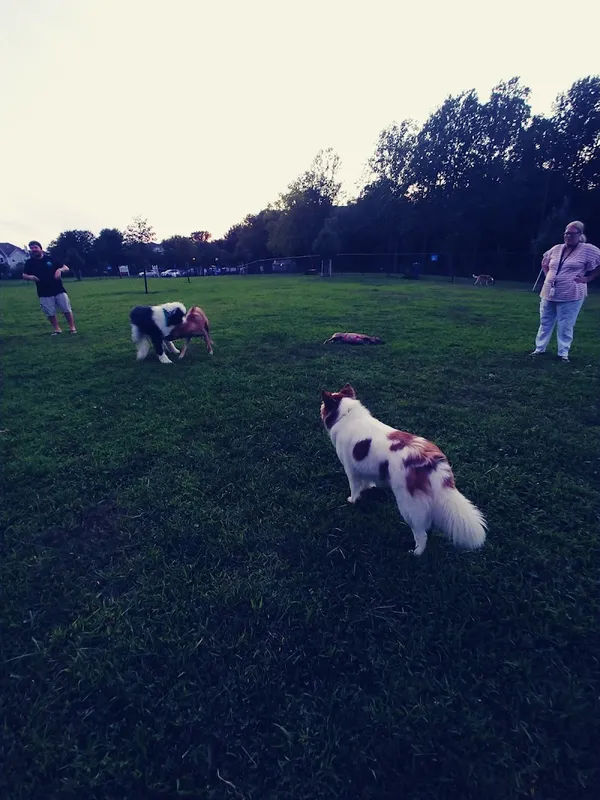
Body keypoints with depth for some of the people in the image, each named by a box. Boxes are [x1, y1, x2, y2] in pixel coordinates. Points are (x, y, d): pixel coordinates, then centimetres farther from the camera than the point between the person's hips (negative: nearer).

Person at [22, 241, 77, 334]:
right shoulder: (29, 262, 6)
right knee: (50, 313, 2)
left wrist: (60, 269, -17)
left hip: (59, 290, -1)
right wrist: (30, 277, -12)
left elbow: (66, 268, 4)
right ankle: (56, 328, 16)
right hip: (44, 293, 1)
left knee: (67, 310, 0)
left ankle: (72, 327, 12)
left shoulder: (50, 259, 3)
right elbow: (24, 275, 10)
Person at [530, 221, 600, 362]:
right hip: (549, 293, 4)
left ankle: (563, 352, 11)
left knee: (565, 326, 0)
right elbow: (544, 263, 26)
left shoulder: (588, 250, -5)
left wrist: (587, 278, -5)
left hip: (570, 296, -4)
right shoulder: (556, 249, 8)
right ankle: (539, 348, 20)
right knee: (545, 322, 10)